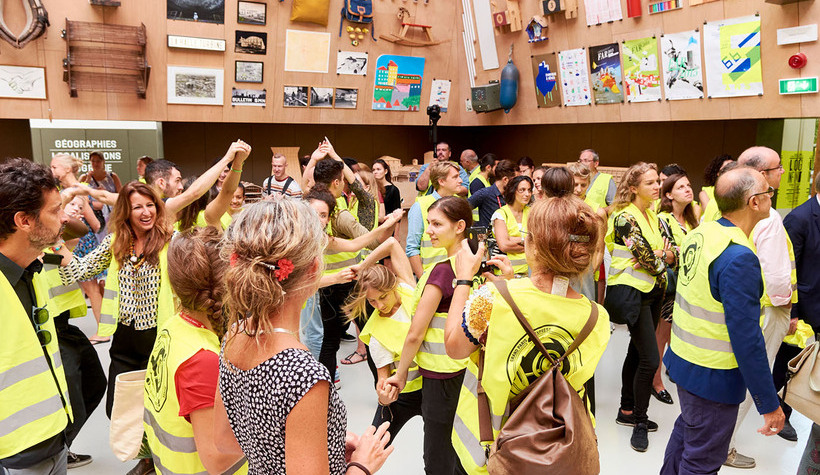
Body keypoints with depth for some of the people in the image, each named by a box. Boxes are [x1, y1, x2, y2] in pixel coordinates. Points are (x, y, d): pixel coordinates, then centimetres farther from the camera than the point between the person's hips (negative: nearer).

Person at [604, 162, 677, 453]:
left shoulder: (653, 216, 11)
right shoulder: (625, 217, -16)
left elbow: (674, 252, 6)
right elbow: (648, 258, -20)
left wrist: (659, 257, -15)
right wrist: (661, 259, 1)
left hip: (653, 292, 8)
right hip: (632, 292, -8)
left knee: (637, 352, 15)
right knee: (650, 359, -7)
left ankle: (628, 411, 28)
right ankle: (640, 423, 8)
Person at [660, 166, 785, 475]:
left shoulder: (699, 233, -1)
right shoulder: (739, 258, -27)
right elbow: (747, 340, -25)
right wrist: (769, 404, -16)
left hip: (683, 359, 9)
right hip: (714, 378, -8)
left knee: (687, 429, 28)